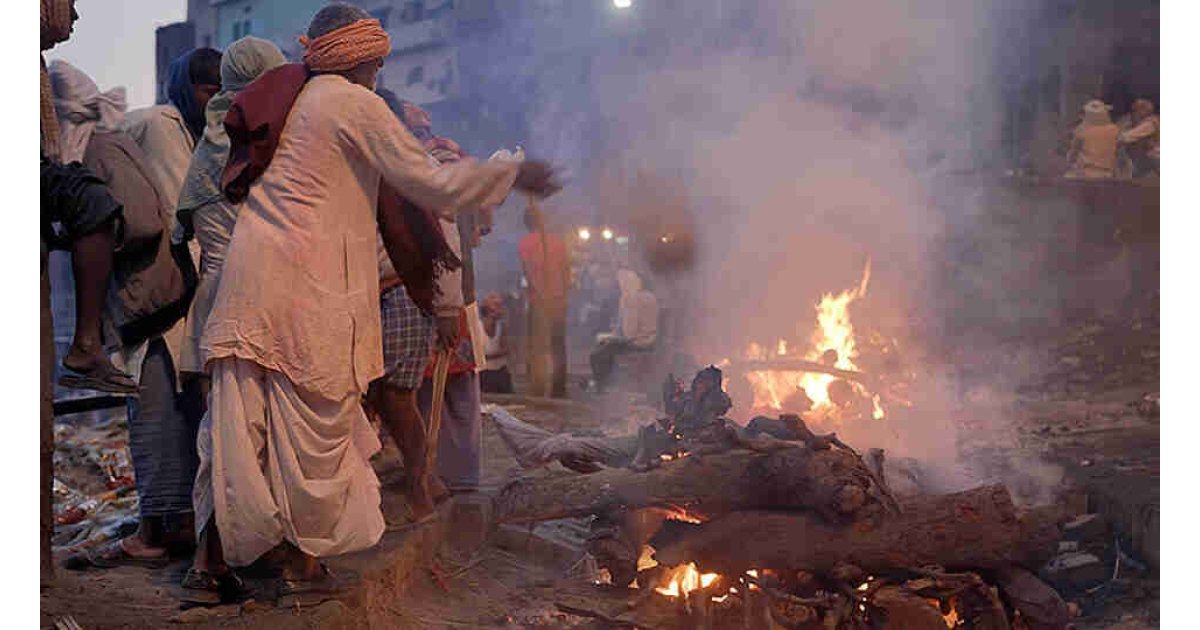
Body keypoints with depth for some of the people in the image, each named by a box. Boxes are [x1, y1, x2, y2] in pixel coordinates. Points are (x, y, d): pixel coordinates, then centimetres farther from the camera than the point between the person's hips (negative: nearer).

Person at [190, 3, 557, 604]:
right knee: (314, 421, 3)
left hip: (250, 275, 8)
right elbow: (430, 184, -6)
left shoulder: (285, 99, 20)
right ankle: (302, 561, 12)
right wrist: (514, 174, 3)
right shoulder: (353, 103, -4)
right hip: (307, 284, -8)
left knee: (241, 420, 10)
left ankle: (216, 556, 14)